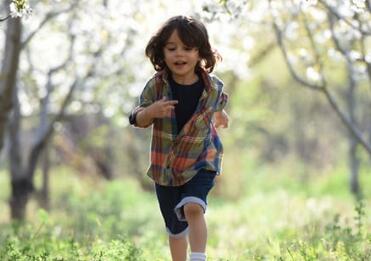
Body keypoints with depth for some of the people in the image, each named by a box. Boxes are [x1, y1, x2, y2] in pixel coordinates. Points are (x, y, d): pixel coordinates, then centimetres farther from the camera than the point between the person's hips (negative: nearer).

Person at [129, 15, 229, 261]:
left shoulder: (213, 87, -10)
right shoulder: (156, 86, -13)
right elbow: (137, 119, -9)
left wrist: (218, 116, -3)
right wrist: (150, 112, -27)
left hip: (201, 161, -2)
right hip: (165, 165, 2)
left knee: (193, 207, -28)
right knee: (176, 227, 13)